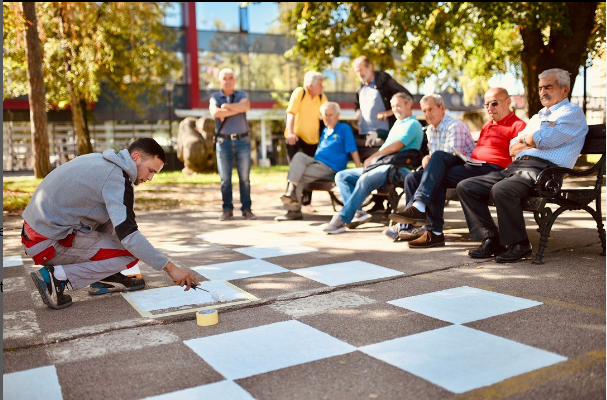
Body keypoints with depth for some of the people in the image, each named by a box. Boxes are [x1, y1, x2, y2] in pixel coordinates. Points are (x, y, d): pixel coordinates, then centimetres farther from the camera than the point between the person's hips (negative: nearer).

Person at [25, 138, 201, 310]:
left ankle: (104, 278, 9)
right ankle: (58, 276, -9)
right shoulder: (116, 178, -17)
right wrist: (170, 268, -20)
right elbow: (128, 235, -23)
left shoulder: (99, 160, 10)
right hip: (49, 243, -9)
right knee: (131, 253, -7)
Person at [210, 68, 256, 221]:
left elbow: (246, 106, -16)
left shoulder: (242, 95, 9)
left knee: (244, 177, 1)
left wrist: (226, 107, -9)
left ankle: (246, 209, 6)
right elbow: (215, 113, -15)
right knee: (225, 178, 1)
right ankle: (227, 210, 8)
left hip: (242, 141, 0)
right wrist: (237, 109, -11)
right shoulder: (215, 97, 7)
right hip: (223, 142, 0)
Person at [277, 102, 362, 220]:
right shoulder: (325, 130, 21)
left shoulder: (344, 129, 1)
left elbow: (353, 151, -6)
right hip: (316, 162, 6)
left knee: (299, 176, -21)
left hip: (330, 169, -6)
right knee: (299, 156, -20)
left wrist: (360, 170, -13)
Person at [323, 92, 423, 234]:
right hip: (381, 166, 10)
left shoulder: (413, 124, -2)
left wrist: (372, 158, -6)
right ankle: (358, 212, -18)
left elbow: (396, 146, -14)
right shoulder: (397, 125, 28)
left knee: (365, 180, -37)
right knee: (341, 176, -1)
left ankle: (342, 219, -34)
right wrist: (373, 160, 7)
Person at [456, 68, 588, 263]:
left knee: (501, 189, -37)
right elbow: (512, 149, 20)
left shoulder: (572, 112, 5)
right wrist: (535, 140, 2)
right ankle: (491, 240, -6)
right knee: (465, 187, -6)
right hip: (516, 166, 9)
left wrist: (525, 139, 7)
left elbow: (545, 140, -13)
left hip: (542, 169, -9)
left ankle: (519, 244, -18)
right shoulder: (537, 117, 31)